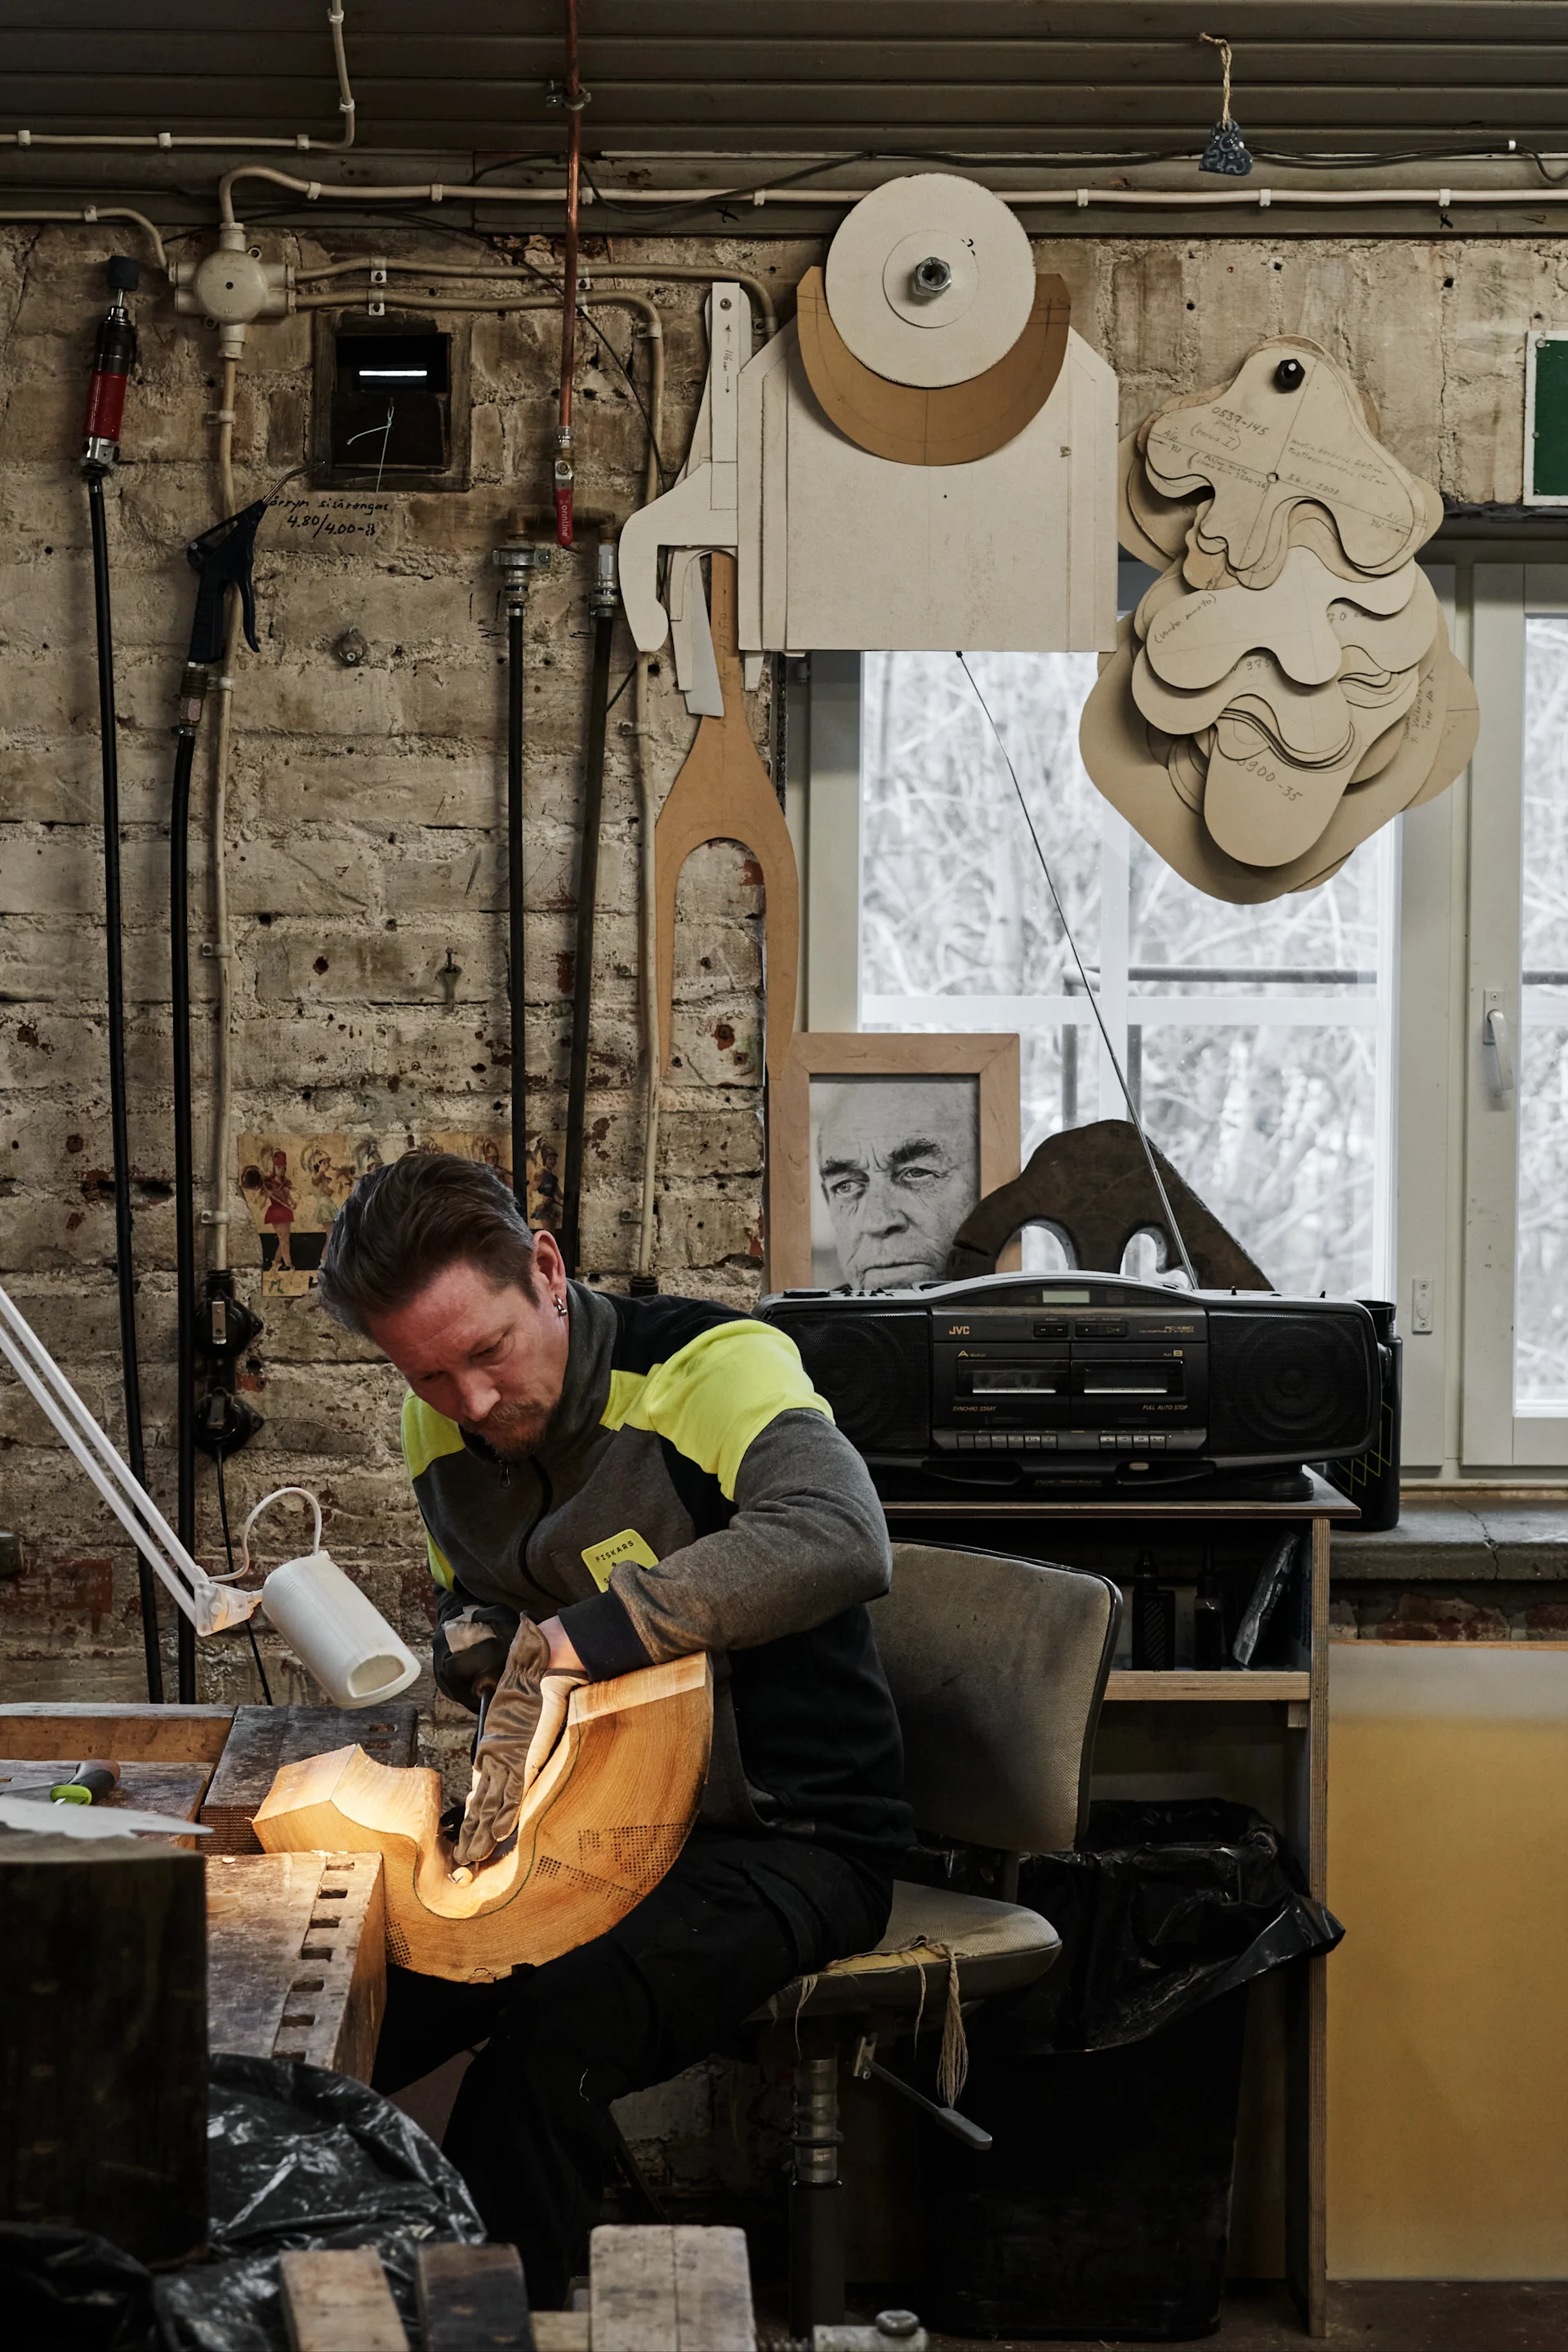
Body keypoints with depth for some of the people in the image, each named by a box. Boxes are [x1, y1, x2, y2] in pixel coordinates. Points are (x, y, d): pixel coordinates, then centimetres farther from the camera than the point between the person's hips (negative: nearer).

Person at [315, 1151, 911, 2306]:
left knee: (562, 2018, -34)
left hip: (788, 1841, -6)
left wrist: (567, 1642, -39)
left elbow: (840, 1540, -37)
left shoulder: (709, 1366, -16)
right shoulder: (441, 1431, 7)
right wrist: (476, 1649, -2)